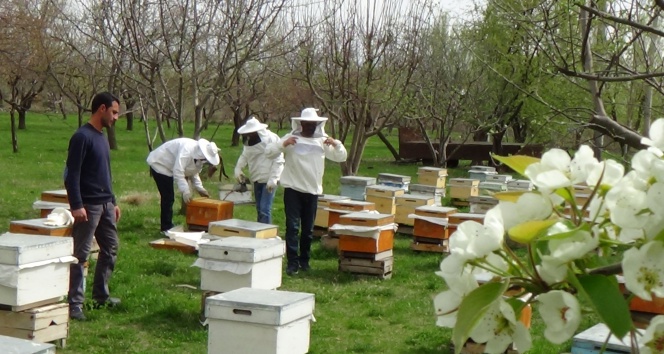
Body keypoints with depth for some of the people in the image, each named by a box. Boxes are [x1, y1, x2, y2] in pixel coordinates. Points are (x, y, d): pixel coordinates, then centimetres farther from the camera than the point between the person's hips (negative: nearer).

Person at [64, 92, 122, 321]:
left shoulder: (102, 137, 15)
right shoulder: (82, 137, -13)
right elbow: (72, 174, -17)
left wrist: (113, 202, 21)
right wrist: (76, 205, -23)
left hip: (105, 205, 9)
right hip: (88, 206, -9)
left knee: (111, 248, 14)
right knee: (81, 254, -6)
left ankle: (100, 295, 26)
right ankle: (75, 303, -2)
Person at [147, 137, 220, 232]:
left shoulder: (198, 154, -4)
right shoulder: (187, 150, -34)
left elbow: (194, 172, 8)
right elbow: (178, 172, -37)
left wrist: (199, 187, -4)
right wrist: (185, 191, -37)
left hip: (167, 166, 9)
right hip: (159, 164, -9)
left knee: (169, 198, 14)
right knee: (168, 198, -11)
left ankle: (167, 226, 23)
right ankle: (166, 228, -5)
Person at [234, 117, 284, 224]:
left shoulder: (272, 139, -16)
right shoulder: (249, 141, 6)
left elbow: (278, 160, -18)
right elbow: (244, 156, 15)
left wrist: (273, 179, -22)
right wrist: (238, 169, -3)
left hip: (269, 180, -8)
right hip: (257, 179, 8)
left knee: (265, 209, -14)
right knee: (259, 208, 13)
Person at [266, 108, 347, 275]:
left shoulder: (322, 140, 8)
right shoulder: (291, 138, -1)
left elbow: (341, 157, 11)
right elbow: (269, 153, -6)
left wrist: (336, 144, -8)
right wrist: (283, 144, -22)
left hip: (313, 190, 3)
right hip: (293, 189, -3)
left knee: (308, 229, 10)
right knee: (292, 227, -6)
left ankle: (304, 260, 22)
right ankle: (292, 262, -4)